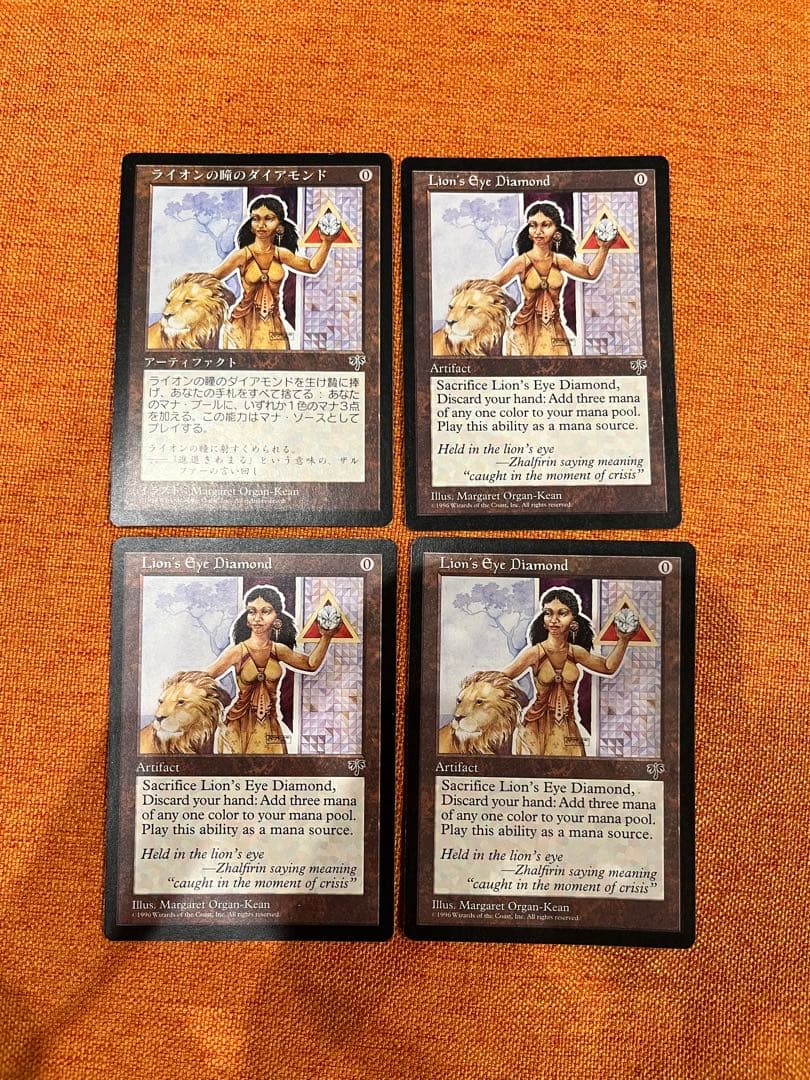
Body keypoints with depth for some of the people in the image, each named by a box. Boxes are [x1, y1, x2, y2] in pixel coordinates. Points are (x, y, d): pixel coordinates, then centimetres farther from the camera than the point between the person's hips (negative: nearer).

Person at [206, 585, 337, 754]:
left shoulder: (278, 650, -1)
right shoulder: (237, 651, -12)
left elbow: (311, 664, 7)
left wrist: (325, 637, -5)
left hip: (270, 727, 3)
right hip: (239, 726, -3)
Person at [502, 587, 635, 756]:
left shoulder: (576, 652, -2)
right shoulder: (534, 652, -14)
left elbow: (609, 667, 10)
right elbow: (502, 678, -12)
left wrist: (623, 640, -2)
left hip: (567, 728, 3)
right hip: (537, 728, -3)